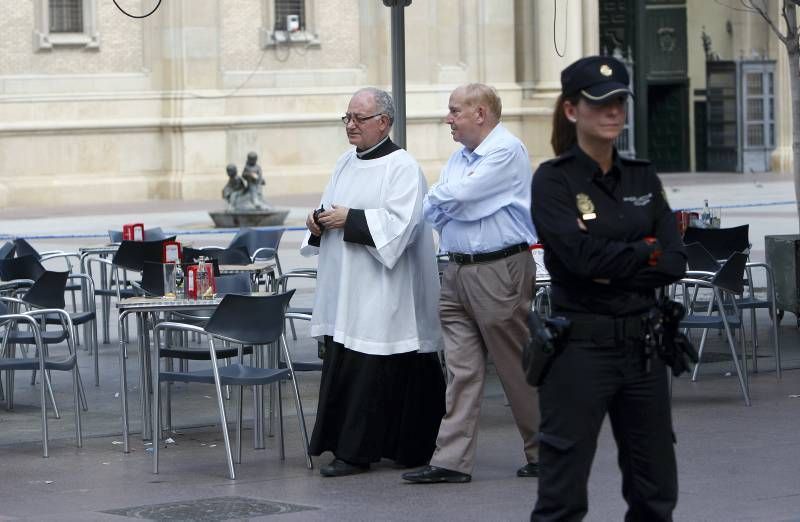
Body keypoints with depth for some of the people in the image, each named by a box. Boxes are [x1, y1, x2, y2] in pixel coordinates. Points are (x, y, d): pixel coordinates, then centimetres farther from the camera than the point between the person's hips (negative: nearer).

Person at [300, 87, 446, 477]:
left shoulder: (402, 167, -9)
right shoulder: (346, 163, 15)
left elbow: (400, 224, -20)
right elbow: (331, 211, 24)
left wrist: (349, 219, -18)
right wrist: (319, 223, 2)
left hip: (379, 294, -8)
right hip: (343, 287, 8)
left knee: (367, 370, -5)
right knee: (340, 367, 7)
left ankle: (355, 451, -1)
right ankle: (345, 446, 14)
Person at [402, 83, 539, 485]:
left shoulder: (507, 151, -11)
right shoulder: (460, 157, 18)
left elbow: (457, 194, -15)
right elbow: (436, 208, 17)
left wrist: (432, 201, 2)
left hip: (499, 271, -8)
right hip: (458, 271, 8)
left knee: (518, 369, 1)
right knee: (461, 370, 4)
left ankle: (542, 453, 13)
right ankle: (451, 461, 3)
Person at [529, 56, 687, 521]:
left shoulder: (643, 178, 10)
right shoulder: (554, 180, -5)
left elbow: (676, 264, 0)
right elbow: (582, 255, -20)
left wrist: (613, 267, -13)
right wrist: (647, 251, -6)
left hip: (642, 344, 6)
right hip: (580, 345, -6)